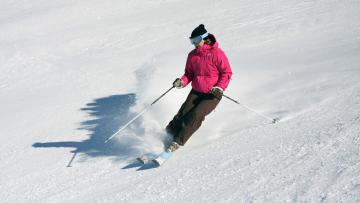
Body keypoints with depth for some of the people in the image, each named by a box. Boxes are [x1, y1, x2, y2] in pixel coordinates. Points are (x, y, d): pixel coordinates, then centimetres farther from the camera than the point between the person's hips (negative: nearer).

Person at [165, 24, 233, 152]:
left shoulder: (217, 54, -11)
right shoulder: (192, 55, 6)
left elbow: (227, 73, -7)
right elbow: (189, 73, 15)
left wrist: (220, 87, -20)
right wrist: (182, 82, -7)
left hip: (212, 94, -5)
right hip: (196, 92, 5)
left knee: (196, 115, -21)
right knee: (184, 112, -15)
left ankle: (178, 141, -19)